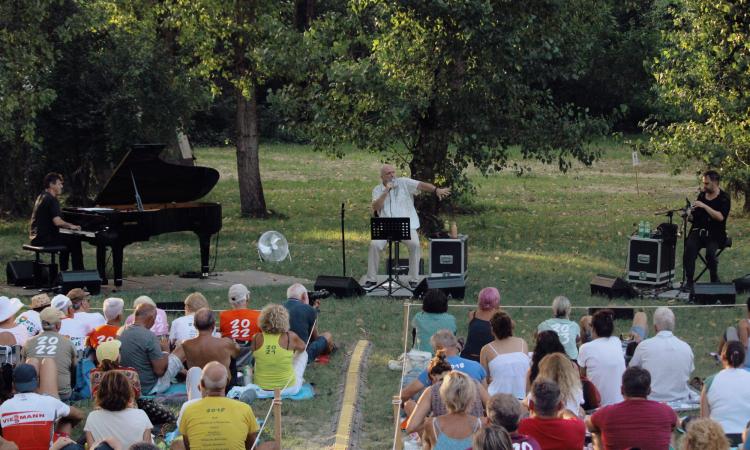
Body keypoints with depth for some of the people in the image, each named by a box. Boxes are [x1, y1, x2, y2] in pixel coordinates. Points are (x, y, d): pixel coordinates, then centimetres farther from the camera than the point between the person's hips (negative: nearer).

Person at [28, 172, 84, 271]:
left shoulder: (41, 197, 15)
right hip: (44, 239, -10)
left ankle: (63, 271, 28)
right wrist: (70, 226, -7)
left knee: (67, 239, 28)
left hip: (35, 237, 10)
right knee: (75, 241, -1)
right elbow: (57, 221, -25)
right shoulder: (52, 200, -16)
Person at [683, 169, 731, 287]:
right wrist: (690, 215, -4)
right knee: (689, 248, -27)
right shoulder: (702, 195, 12)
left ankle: (714, 280, -6)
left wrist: (704, 206, -22)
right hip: (698, 230, 4)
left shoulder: (724, 198, -3)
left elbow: (720, 217, -20)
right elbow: (693, 218, 20)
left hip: (715, 234, -4)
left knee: (710, 252, -31)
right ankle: (689, 281, -22)